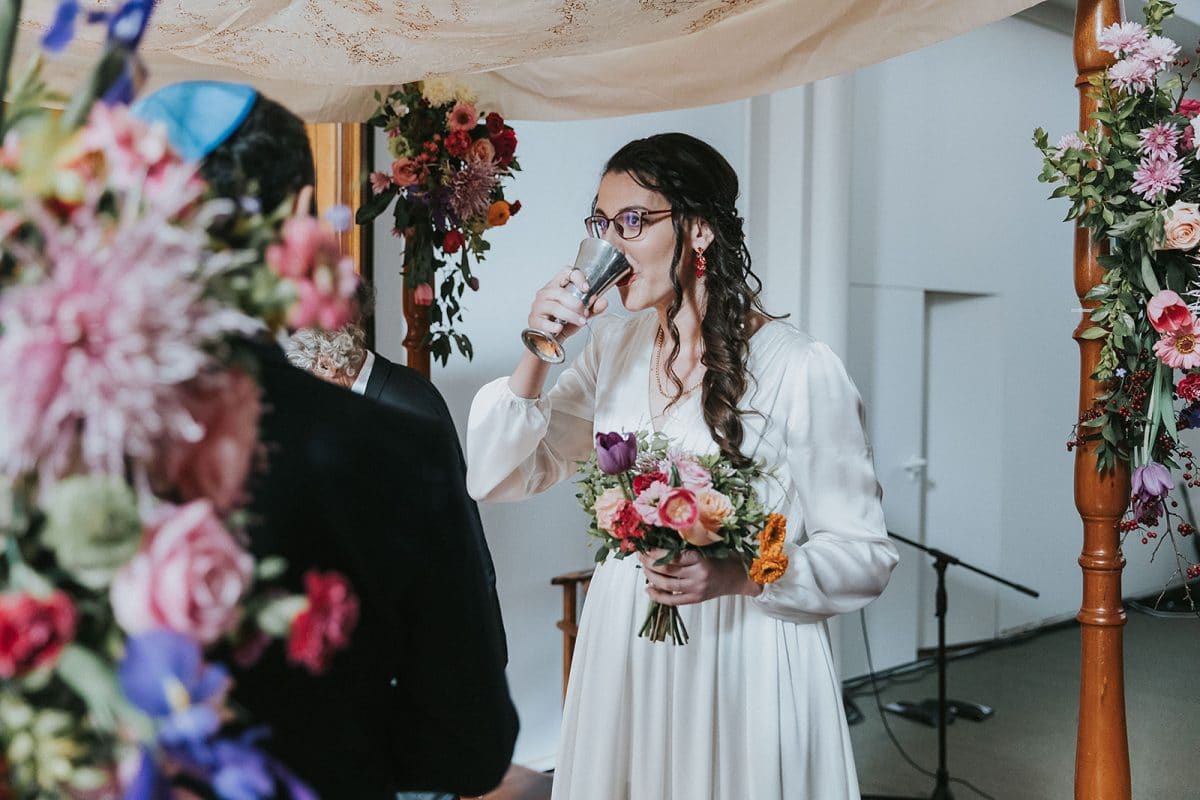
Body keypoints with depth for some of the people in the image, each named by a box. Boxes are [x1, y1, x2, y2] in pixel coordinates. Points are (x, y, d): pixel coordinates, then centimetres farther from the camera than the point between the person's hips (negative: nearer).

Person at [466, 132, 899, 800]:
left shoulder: (801, 369, -15)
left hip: (744, 662, -5)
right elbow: (498, 479, 2)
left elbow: (865, 555, -11)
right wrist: (536, 353, -12)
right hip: (623, 654, 5)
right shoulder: (614, 349, 2)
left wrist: (736, 576, -26)